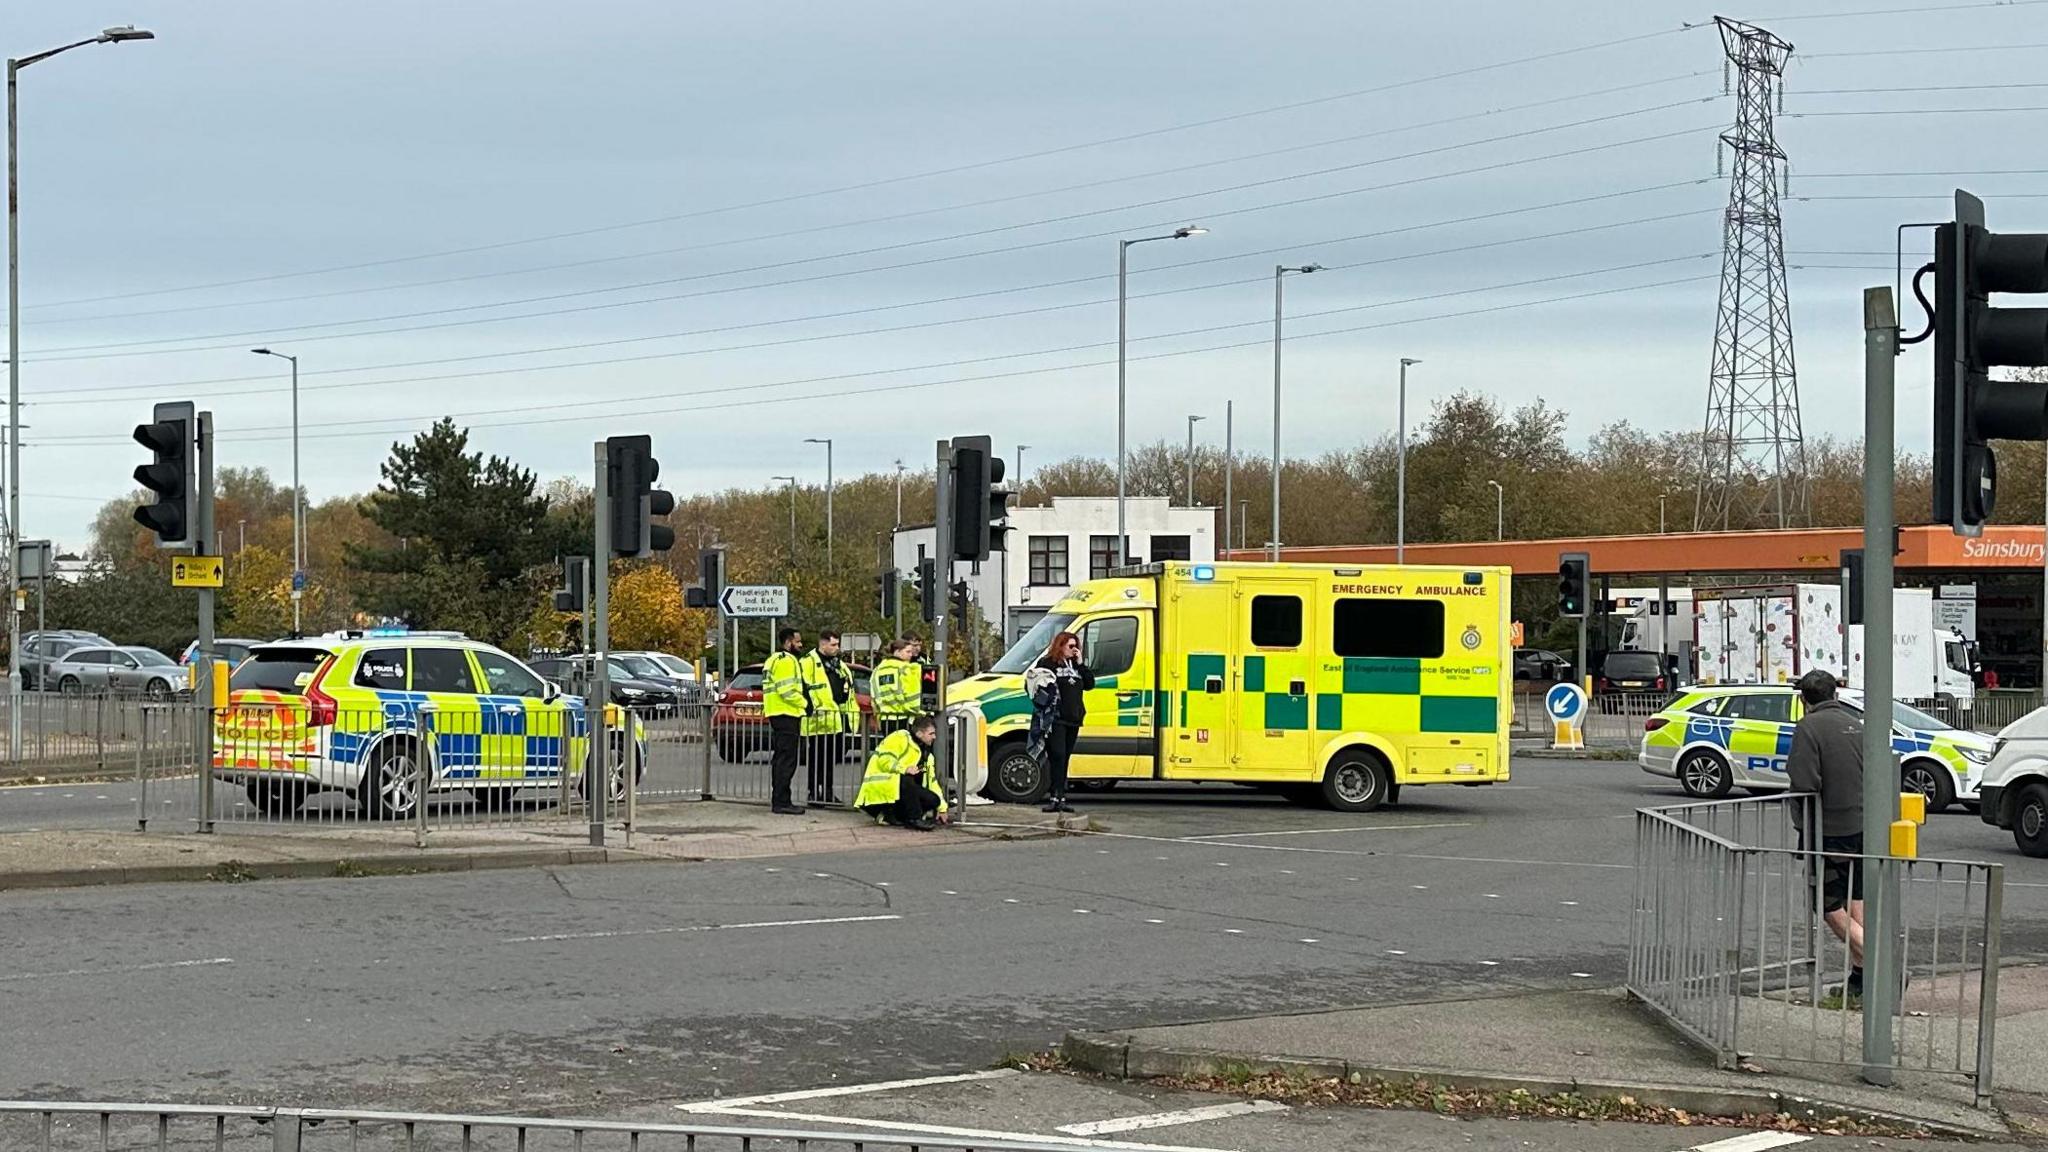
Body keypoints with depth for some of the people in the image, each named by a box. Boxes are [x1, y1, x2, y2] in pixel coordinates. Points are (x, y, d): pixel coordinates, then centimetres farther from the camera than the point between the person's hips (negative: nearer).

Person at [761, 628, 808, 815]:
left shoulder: (774, 660, 22)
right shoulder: (786, 660, -12)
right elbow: (787, 690, -21)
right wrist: (804, 703, -13)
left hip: (777, 715, 11)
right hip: (786, 715, -11)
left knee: (780, 759, 14)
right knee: (787, 759, -11)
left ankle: (778, 801, 19)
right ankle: (782, 802, -13)